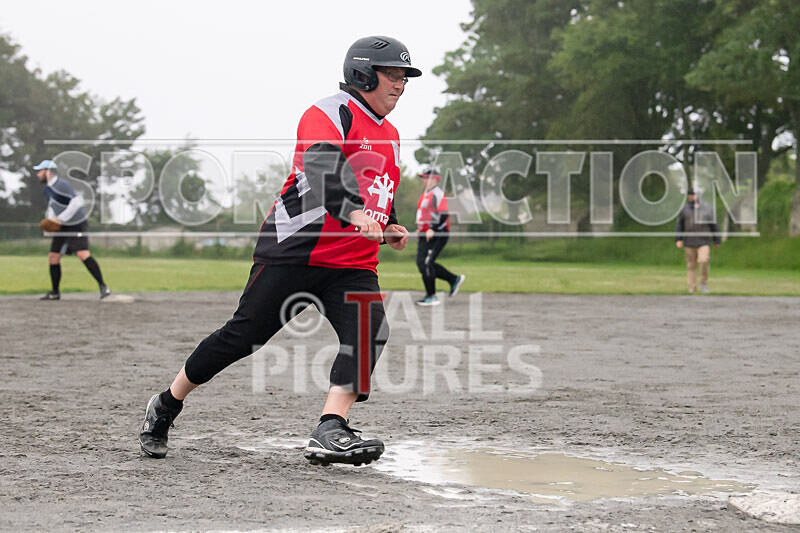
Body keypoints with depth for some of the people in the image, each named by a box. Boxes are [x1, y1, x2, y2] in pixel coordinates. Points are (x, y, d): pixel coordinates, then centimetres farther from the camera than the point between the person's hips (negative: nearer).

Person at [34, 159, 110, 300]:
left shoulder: (61, 185, -20)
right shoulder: (48, 189, 8)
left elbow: (77, 202, -29)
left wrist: (60, 218, -26)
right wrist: (50, 220, 3)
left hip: (77, 226, -9)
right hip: (62, 228, 9)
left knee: (83, 254, -23)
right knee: (53, 258, 8)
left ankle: (103, 287, -21)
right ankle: (55, 293, 19)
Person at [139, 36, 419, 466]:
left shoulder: (391, 137, 20)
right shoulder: (329, 114, -9)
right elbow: (323, 167, -29)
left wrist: (388, 227, 14)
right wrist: (353, 212, -47)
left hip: (353, 266, 7)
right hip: (293, 251, -7)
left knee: (369, 333, -18)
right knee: (243, 335, -4)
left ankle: (329, 432, -27)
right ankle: (165, 407, 15)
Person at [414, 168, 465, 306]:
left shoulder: (437, 194, -13)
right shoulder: (426, 193, 18)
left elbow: (444, 214, -22)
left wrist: (433, 229, -27)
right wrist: (420, 228, 19)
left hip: (437, 235, -11)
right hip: (424, 235, 11)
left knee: (425, 263, -13)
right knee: (421, 263, 11)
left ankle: (431, 297, -7)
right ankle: (454, 279, 20)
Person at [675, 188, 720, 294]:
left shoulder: (707, 208, 8)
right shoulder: (685, 210, 8)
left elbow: (713, 226, 12)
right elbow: (679, 225, 7)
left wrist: (716, 241, 11)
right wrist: (678, 239, -3)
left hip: (704, 242, -1)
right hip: (689, 243, 1)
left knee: (703, 261, -20)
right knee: (691, 266, 2)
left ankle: (704, 284, -2)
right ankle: (692, 288, 8)